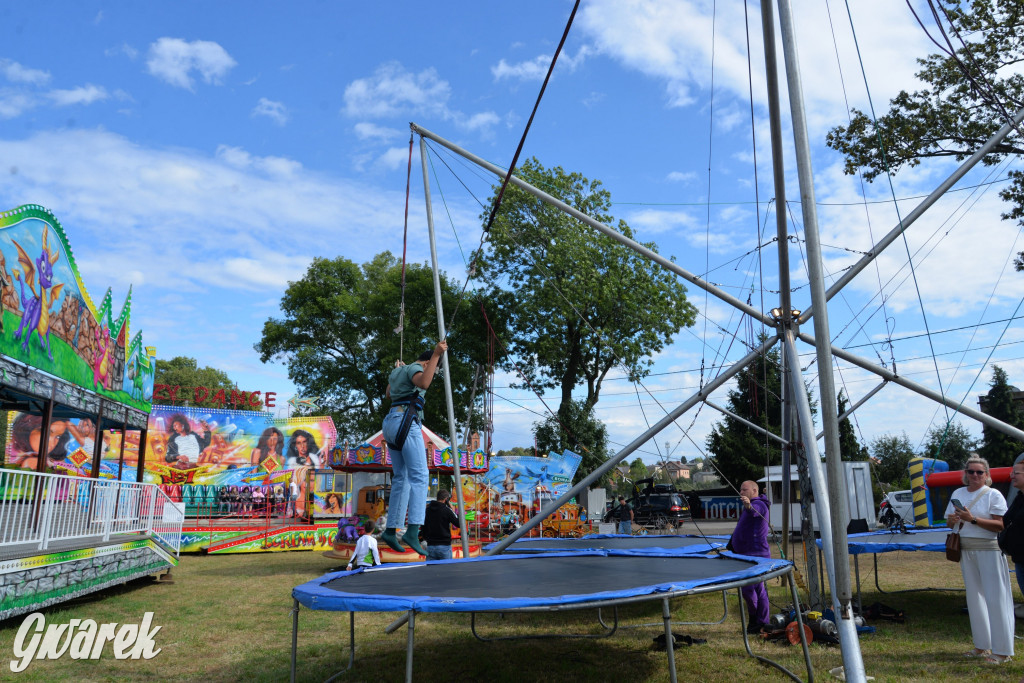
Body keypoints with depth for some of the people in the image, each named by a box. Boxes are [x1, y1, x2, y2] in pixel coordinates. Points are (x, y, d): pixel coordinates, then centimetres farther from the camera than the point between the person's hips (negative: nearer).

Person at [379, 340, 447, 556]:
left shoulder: (398, 372, 25)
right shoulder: (414, 368, -1)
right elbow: (424, 383, -26)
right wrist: (436, 355, -25)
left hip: (391, 423, 10)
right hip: (406, 422, -10)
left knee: (401, 478, 11)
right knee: (419, 475, -16)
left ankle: (391, 530, 8)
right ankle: (413, 530, -29)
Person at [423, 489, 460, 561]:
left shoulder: (427, 509, 5)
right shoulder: (447, 510, -10)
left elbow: (423, 527, 12)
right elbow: (459, 524, -6)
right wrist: (453, 510, 1)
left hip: (430, 546, 4)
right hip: (444, 546, -4)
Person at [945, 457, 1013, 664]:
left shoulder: (993, 495, -6)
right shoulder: (958, 493, 11)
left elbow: (1000, 525, -15)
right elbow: (949, 523, 17)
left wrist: (972, 519, -22)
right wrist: (952, 520, -5)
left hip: (989, 548, -6)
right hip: (966, 550, 6)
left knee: (995, 598, -5)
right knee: (974, 598, 11)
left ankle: (1002, 650, 3)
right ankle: (983, 646, 22)